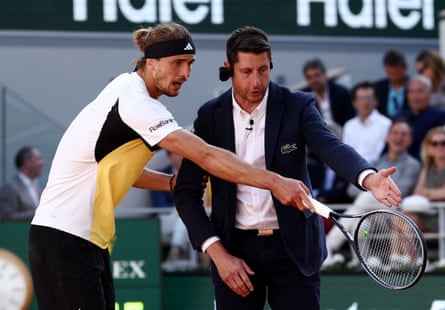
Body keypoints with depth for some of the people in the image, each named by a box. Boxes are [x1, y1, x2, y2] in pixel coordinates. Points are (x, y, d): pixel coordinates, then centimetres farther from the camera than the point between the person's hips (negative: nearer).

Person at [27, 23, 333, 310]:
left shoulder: (127, 90, 11)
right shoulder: (135, 102, -19)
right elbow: (205, 155, -27)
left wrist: (177, 182, 5)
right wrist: (275, 182, -29)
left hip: (90, 238, 10)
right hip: (65, 237, -10)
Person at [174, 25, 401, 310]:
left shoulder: (297, 106, -3)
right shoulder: (211, 116, 0)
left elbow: (332, 147, -22)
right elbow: (187, 193, 1)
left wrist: (368, 178, -44)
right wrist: (218, 254, -10)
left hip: (294, 247, -1)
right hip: (234, 249, 1)